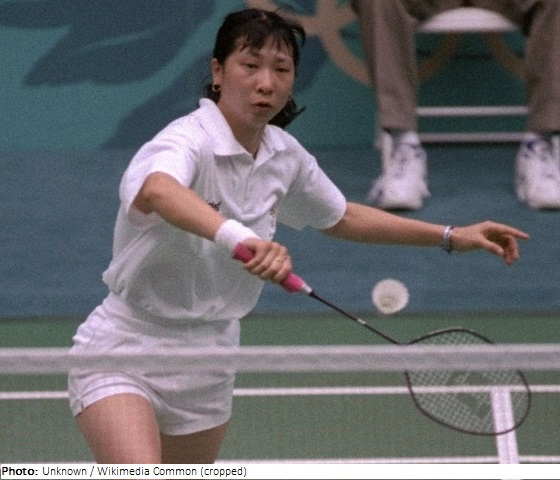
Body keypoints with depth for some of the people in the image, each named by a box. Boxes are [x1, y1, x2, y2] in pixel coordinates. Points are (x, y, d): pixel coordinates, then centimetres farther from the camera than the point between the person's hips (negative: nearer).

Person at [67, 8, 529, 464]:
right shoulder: (189, 142, -22)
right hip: (125, 353, -8)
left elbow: (339, 217, 23)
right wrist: (237, 236, -65)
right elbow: (157, 191, -48)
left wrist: (451, 236, 19)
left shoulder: (284, 155, 2)